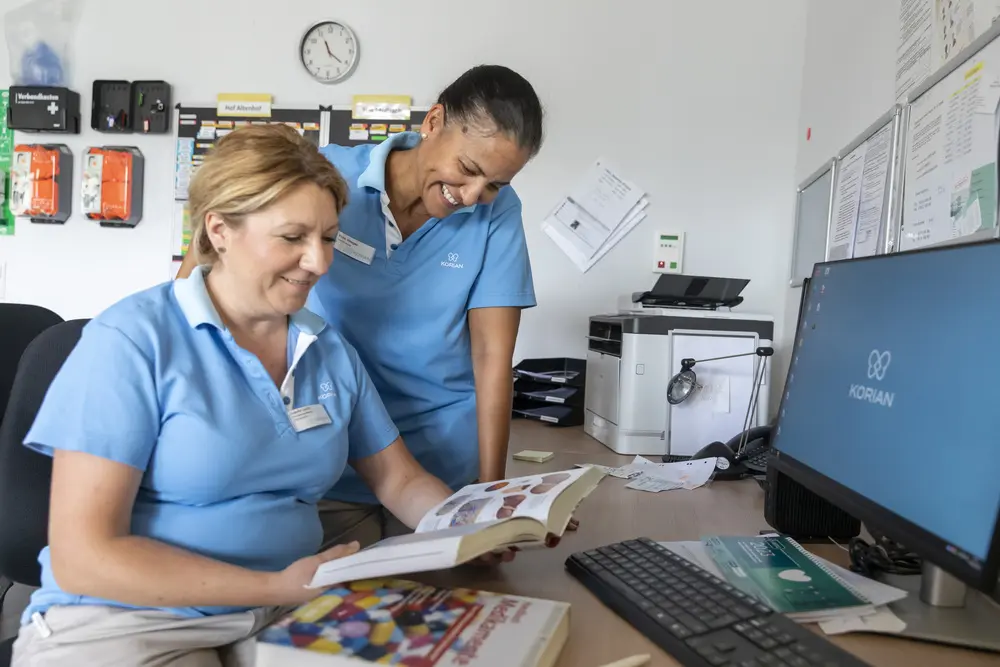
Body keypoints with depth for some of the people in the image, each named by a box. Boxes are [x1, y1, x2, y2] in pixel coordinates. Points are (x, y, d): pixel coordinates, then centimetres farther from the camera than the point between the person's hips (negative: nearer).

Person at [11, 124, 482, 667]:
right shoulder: (132, 338, -12)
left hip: (286, 613, 5)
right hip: (126, 619, -4)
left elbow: (399, 480, 9)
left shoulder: (331, 351, 5)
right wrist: (276, 588, -21)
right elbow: (84, 555, -15)